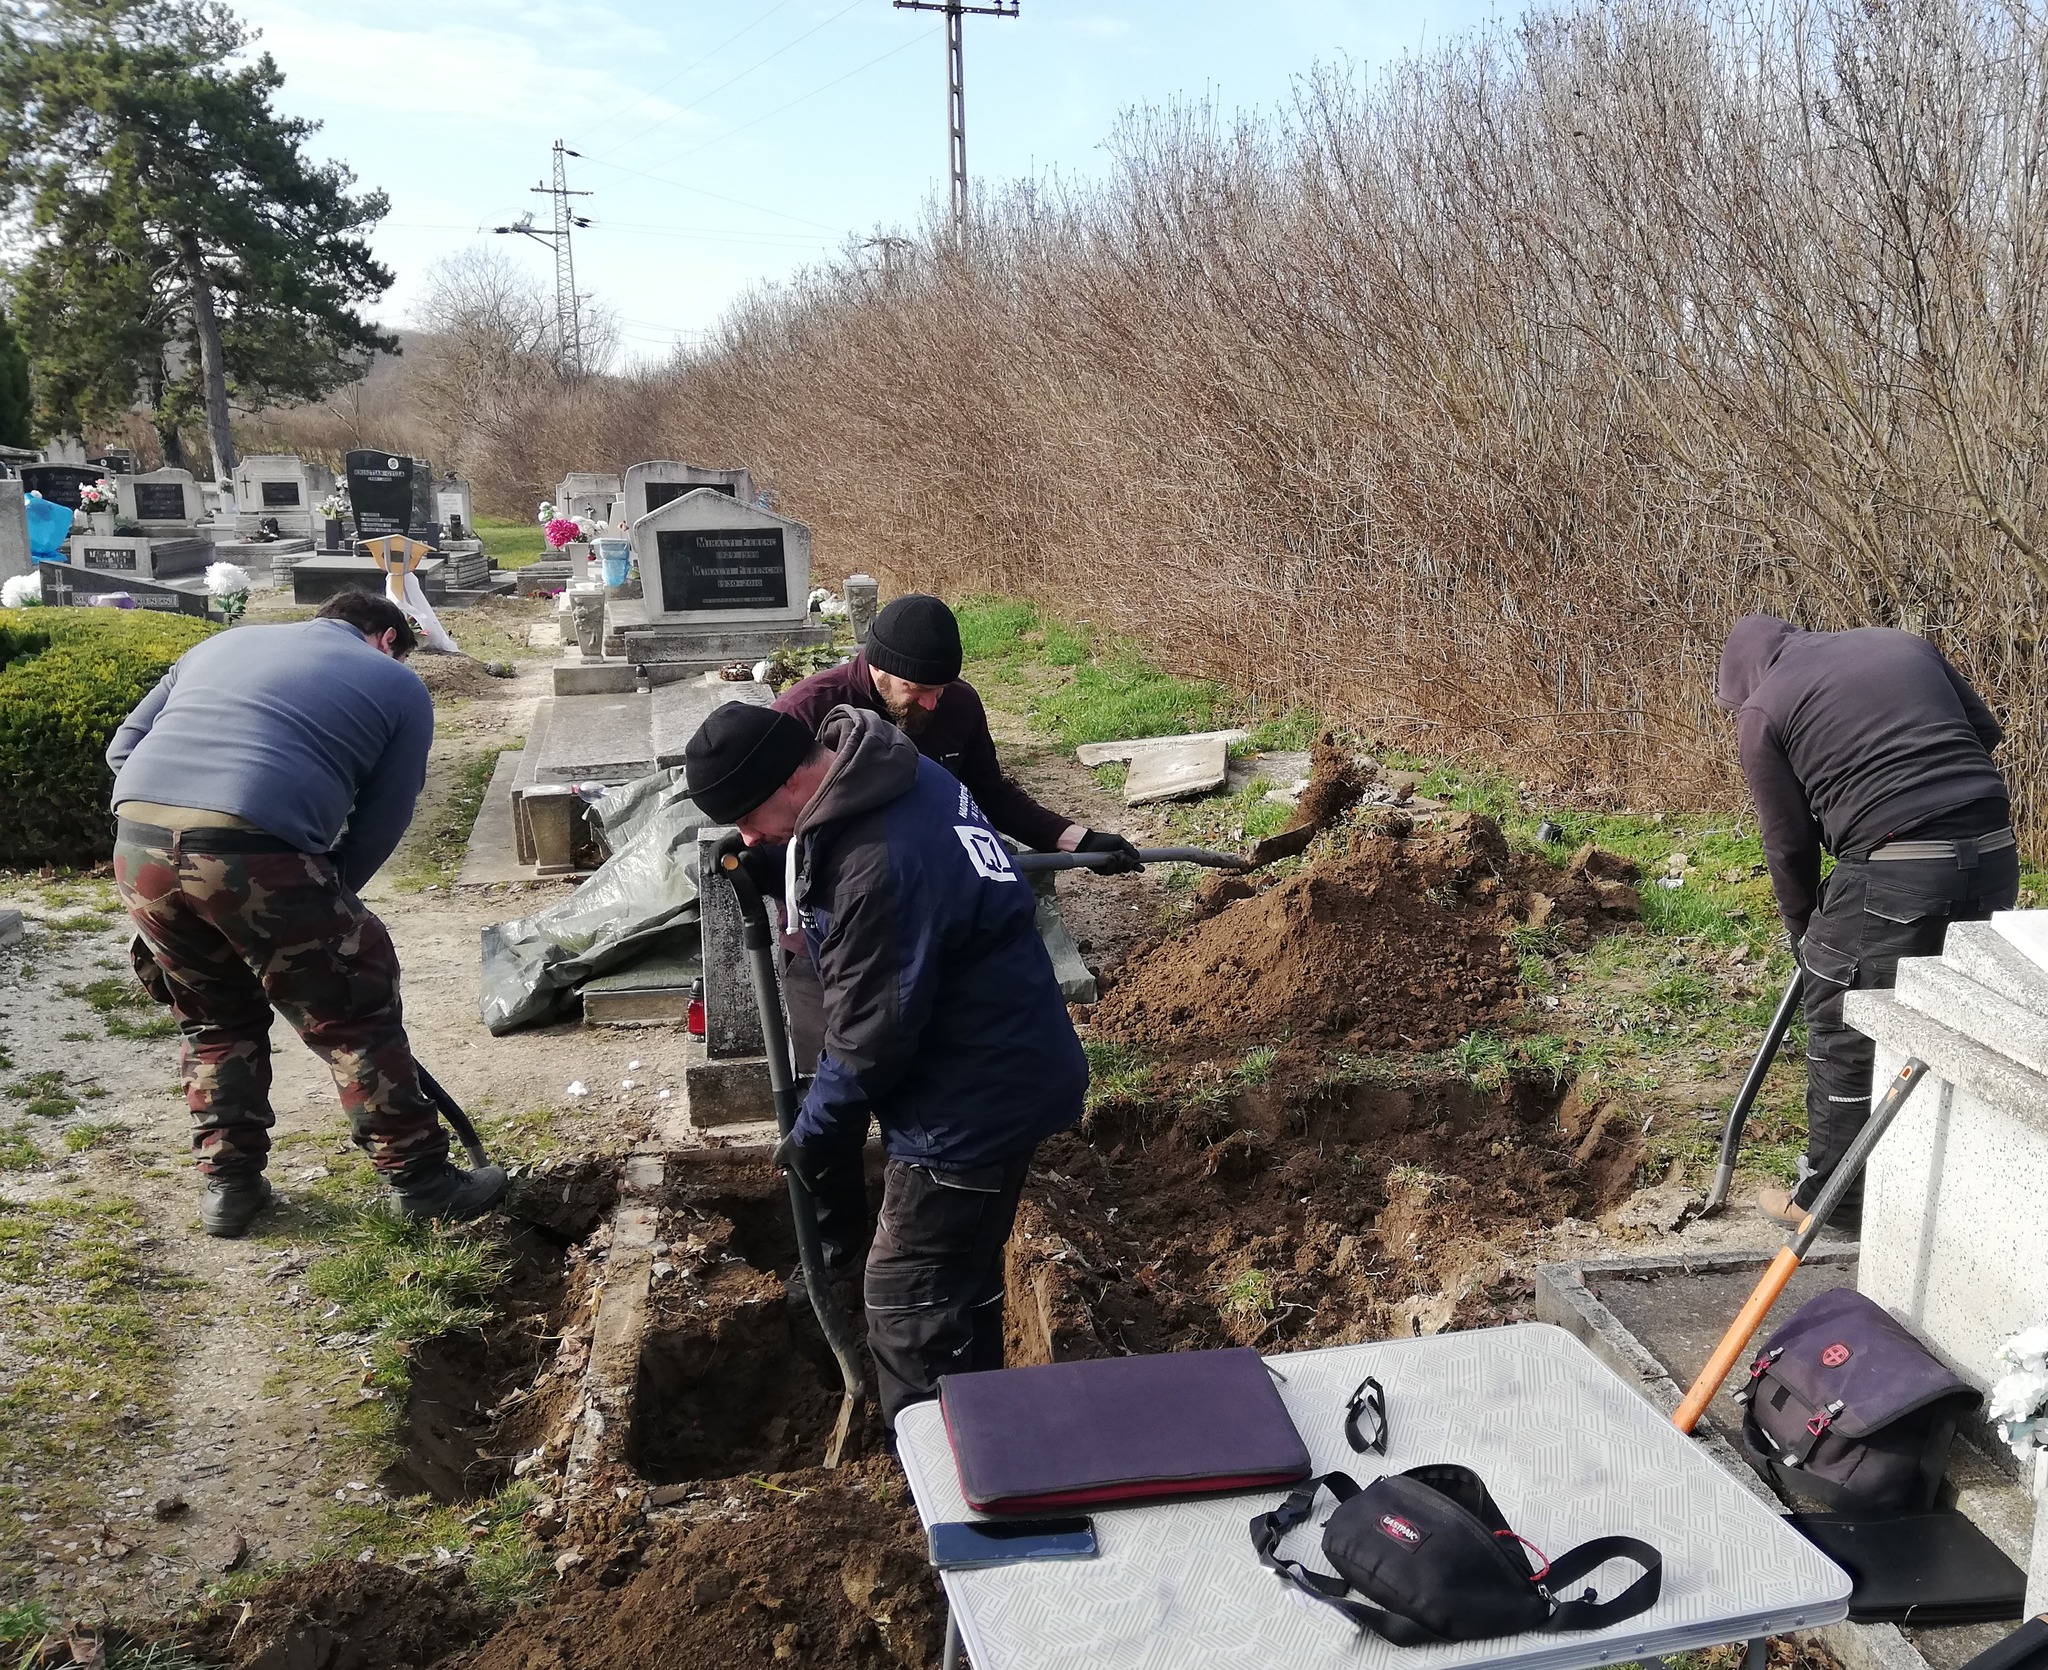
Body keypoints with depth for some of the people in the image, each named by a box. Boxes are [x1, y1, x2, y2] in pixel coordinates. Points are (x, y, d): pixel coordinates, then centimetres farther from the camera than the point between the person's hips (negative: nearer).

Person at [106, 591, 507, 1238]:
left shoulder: (225, 642, 30)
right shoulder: (399, 685, 17)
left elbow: (124, 744, 25)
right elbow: (378, 826, 11)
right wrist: (323, 908, 20)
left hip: (136, 839, 5)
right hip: (255, 850, -5)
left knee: (215, 1016, 25)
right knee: (355, 1015, 11)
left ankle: (229, 1183, 30)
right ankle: (420, 1180, 20)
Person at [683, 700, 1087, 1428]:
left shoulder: (880, 868, -32)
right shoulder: (895, 771, -2)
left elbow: (869, 1038, -22)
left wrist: (812, 1133, -7)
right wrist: (763, 867, 1)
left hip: (973, 1100, -10)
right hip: (1005, 1070, 10)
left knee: (910, 1307, 3)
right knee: (965, 1282, 25)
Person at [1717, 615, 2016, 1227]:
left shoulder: (1764, 710, 3)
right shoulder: (1902, 643, 19)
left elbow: (1789, 843, 5)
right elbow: (1985, 730, 19)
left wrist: (1804, 932, 17)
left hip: (1895, 871, -6)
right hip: (1995, 854, 6)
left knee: (1845, 1035, 8)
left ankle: (1824, 1196, 19)